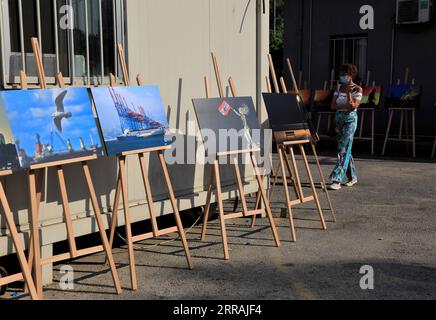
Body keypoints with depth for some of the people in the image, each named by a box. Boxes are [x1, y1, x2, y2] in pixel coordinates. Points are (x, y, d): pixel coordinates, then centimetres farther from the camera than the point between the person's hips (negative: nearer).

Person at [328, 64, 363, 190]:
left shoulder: (357, 89, -5)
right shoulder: (339, 87, 10)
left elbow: (353, 106, -16)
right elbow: (333, 105, 4)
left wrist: (348, 92, -13)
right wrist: (345, 106, -11)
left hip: (350, 120, -6)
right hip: (339, 119, 6)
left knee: (344, 150, -12)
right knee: (344, 149, 11)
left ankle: (337, 180, -16)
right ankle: (352, 177, 23)